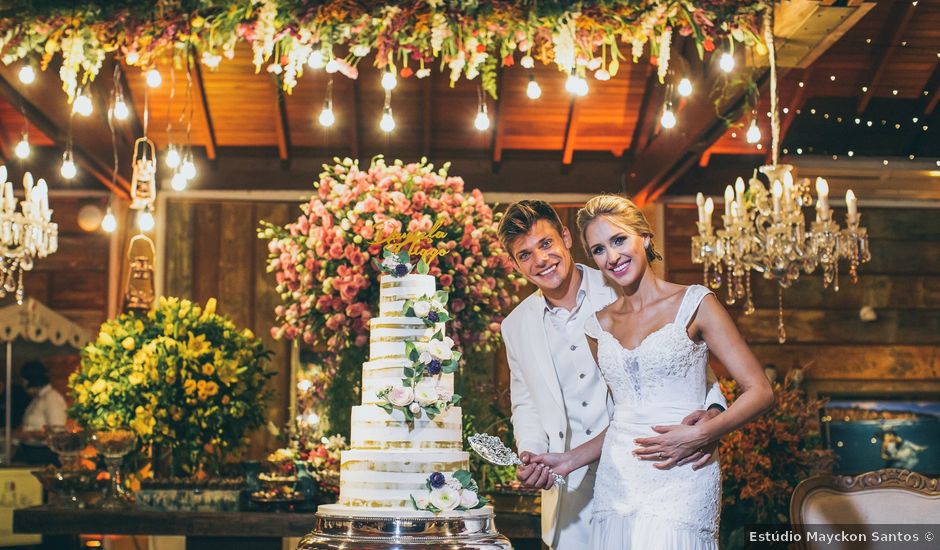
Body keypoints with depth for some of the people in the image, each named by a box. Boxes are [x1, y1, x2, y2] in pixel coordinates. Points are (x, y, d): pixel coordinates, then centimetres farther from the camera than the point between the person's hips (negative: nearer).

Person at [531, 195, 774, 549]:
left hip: (679, 481, -4)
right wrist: (569, 461, 10)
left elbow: (760, 391, -4)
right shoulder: (600, 325, 13)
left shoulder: (693, 304, -1)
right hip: (615, 485, 4)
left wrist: (699, 434, -16)